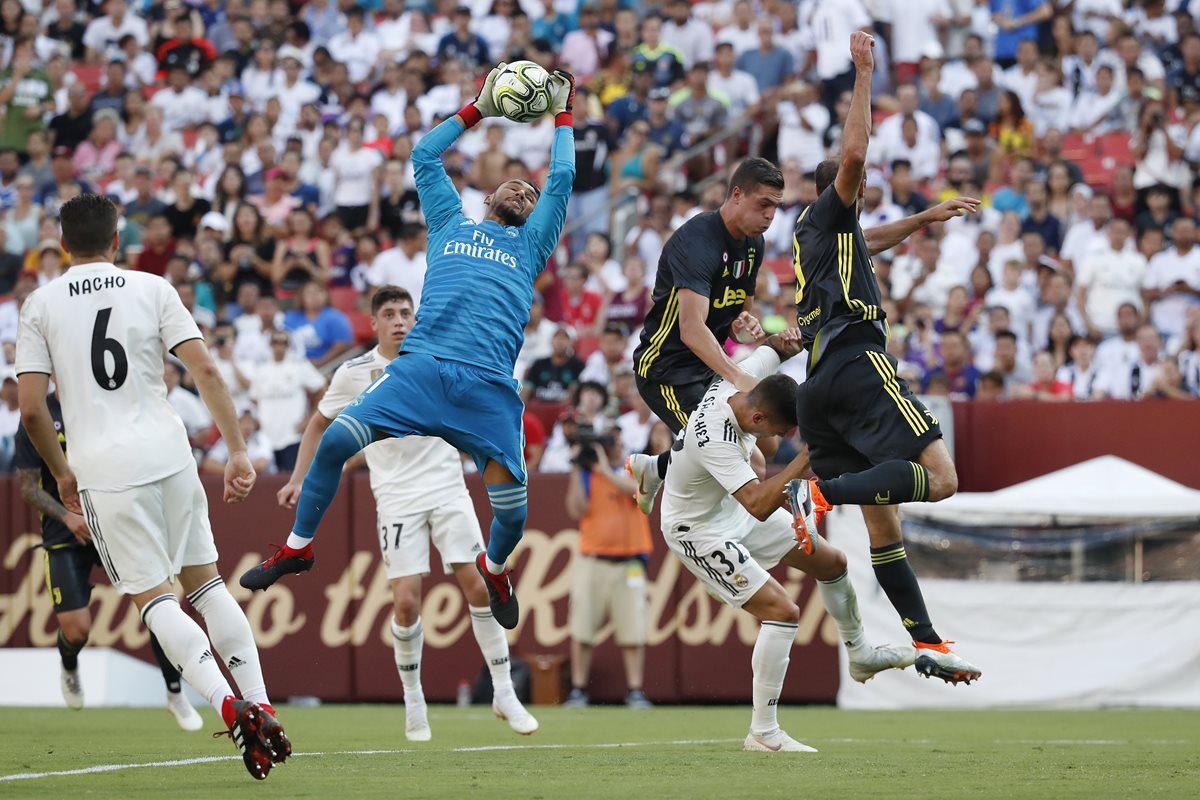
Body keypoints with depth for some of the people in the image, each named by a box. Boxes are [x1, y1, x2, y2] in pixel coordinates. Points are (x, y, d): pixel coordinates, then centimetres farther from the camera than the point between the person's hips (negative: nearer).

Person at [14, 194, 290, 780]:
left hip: (103, 468, -2)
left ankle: (228, 705, -18)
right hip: (167, 451, 2)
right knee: (206, 582, 13)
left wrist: (62, 473, 14)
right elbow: (205, 370, -4)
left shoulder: (41, 305, 3)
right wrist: (237, 450, -1)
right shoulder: (153, 290, 5)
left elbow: (31, 408, -1)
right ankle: (261, 706, 6)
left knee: (155, 598, 1)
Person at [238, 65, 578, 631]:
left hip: (488, 387, 0)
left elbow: (563, 177, 23)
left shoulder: (531, 243, 24)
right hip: (420, 366, 0)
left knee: (512, 509, -12)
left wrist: (562, 114, 34)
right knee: (335, 440, -17)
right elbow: (425, 155, 29)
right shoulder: (450, 224, 25)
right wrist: (477, 110, 37)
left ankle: (494, 567, 24)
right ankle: (298, 547, 3)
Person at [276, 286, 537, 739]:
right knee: (406, 600, -11)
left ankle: (504, 694, 3)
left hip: (447, 487, 1)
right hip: (397, 498, -1)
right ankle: (413, 701, 9)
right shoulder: (354, 374, -1)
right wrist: (298, 479, 8)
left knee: (478, 585, -8)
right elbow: (319, 424, 14)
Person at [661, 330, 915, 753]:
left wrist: (786, 338, -20)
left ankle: (860, 655, 41)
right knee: (783, 610, -19)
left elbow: (775, 347, 5)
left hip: (735, 508, 9)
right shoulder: (714, 439, -40)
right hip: (699, 531, -9)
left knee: (832, 562, 16)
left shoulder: (741, 381, -17)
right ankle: (763, 733, -12)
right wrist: (808, 455, -47)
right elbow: (759, 505, -46)